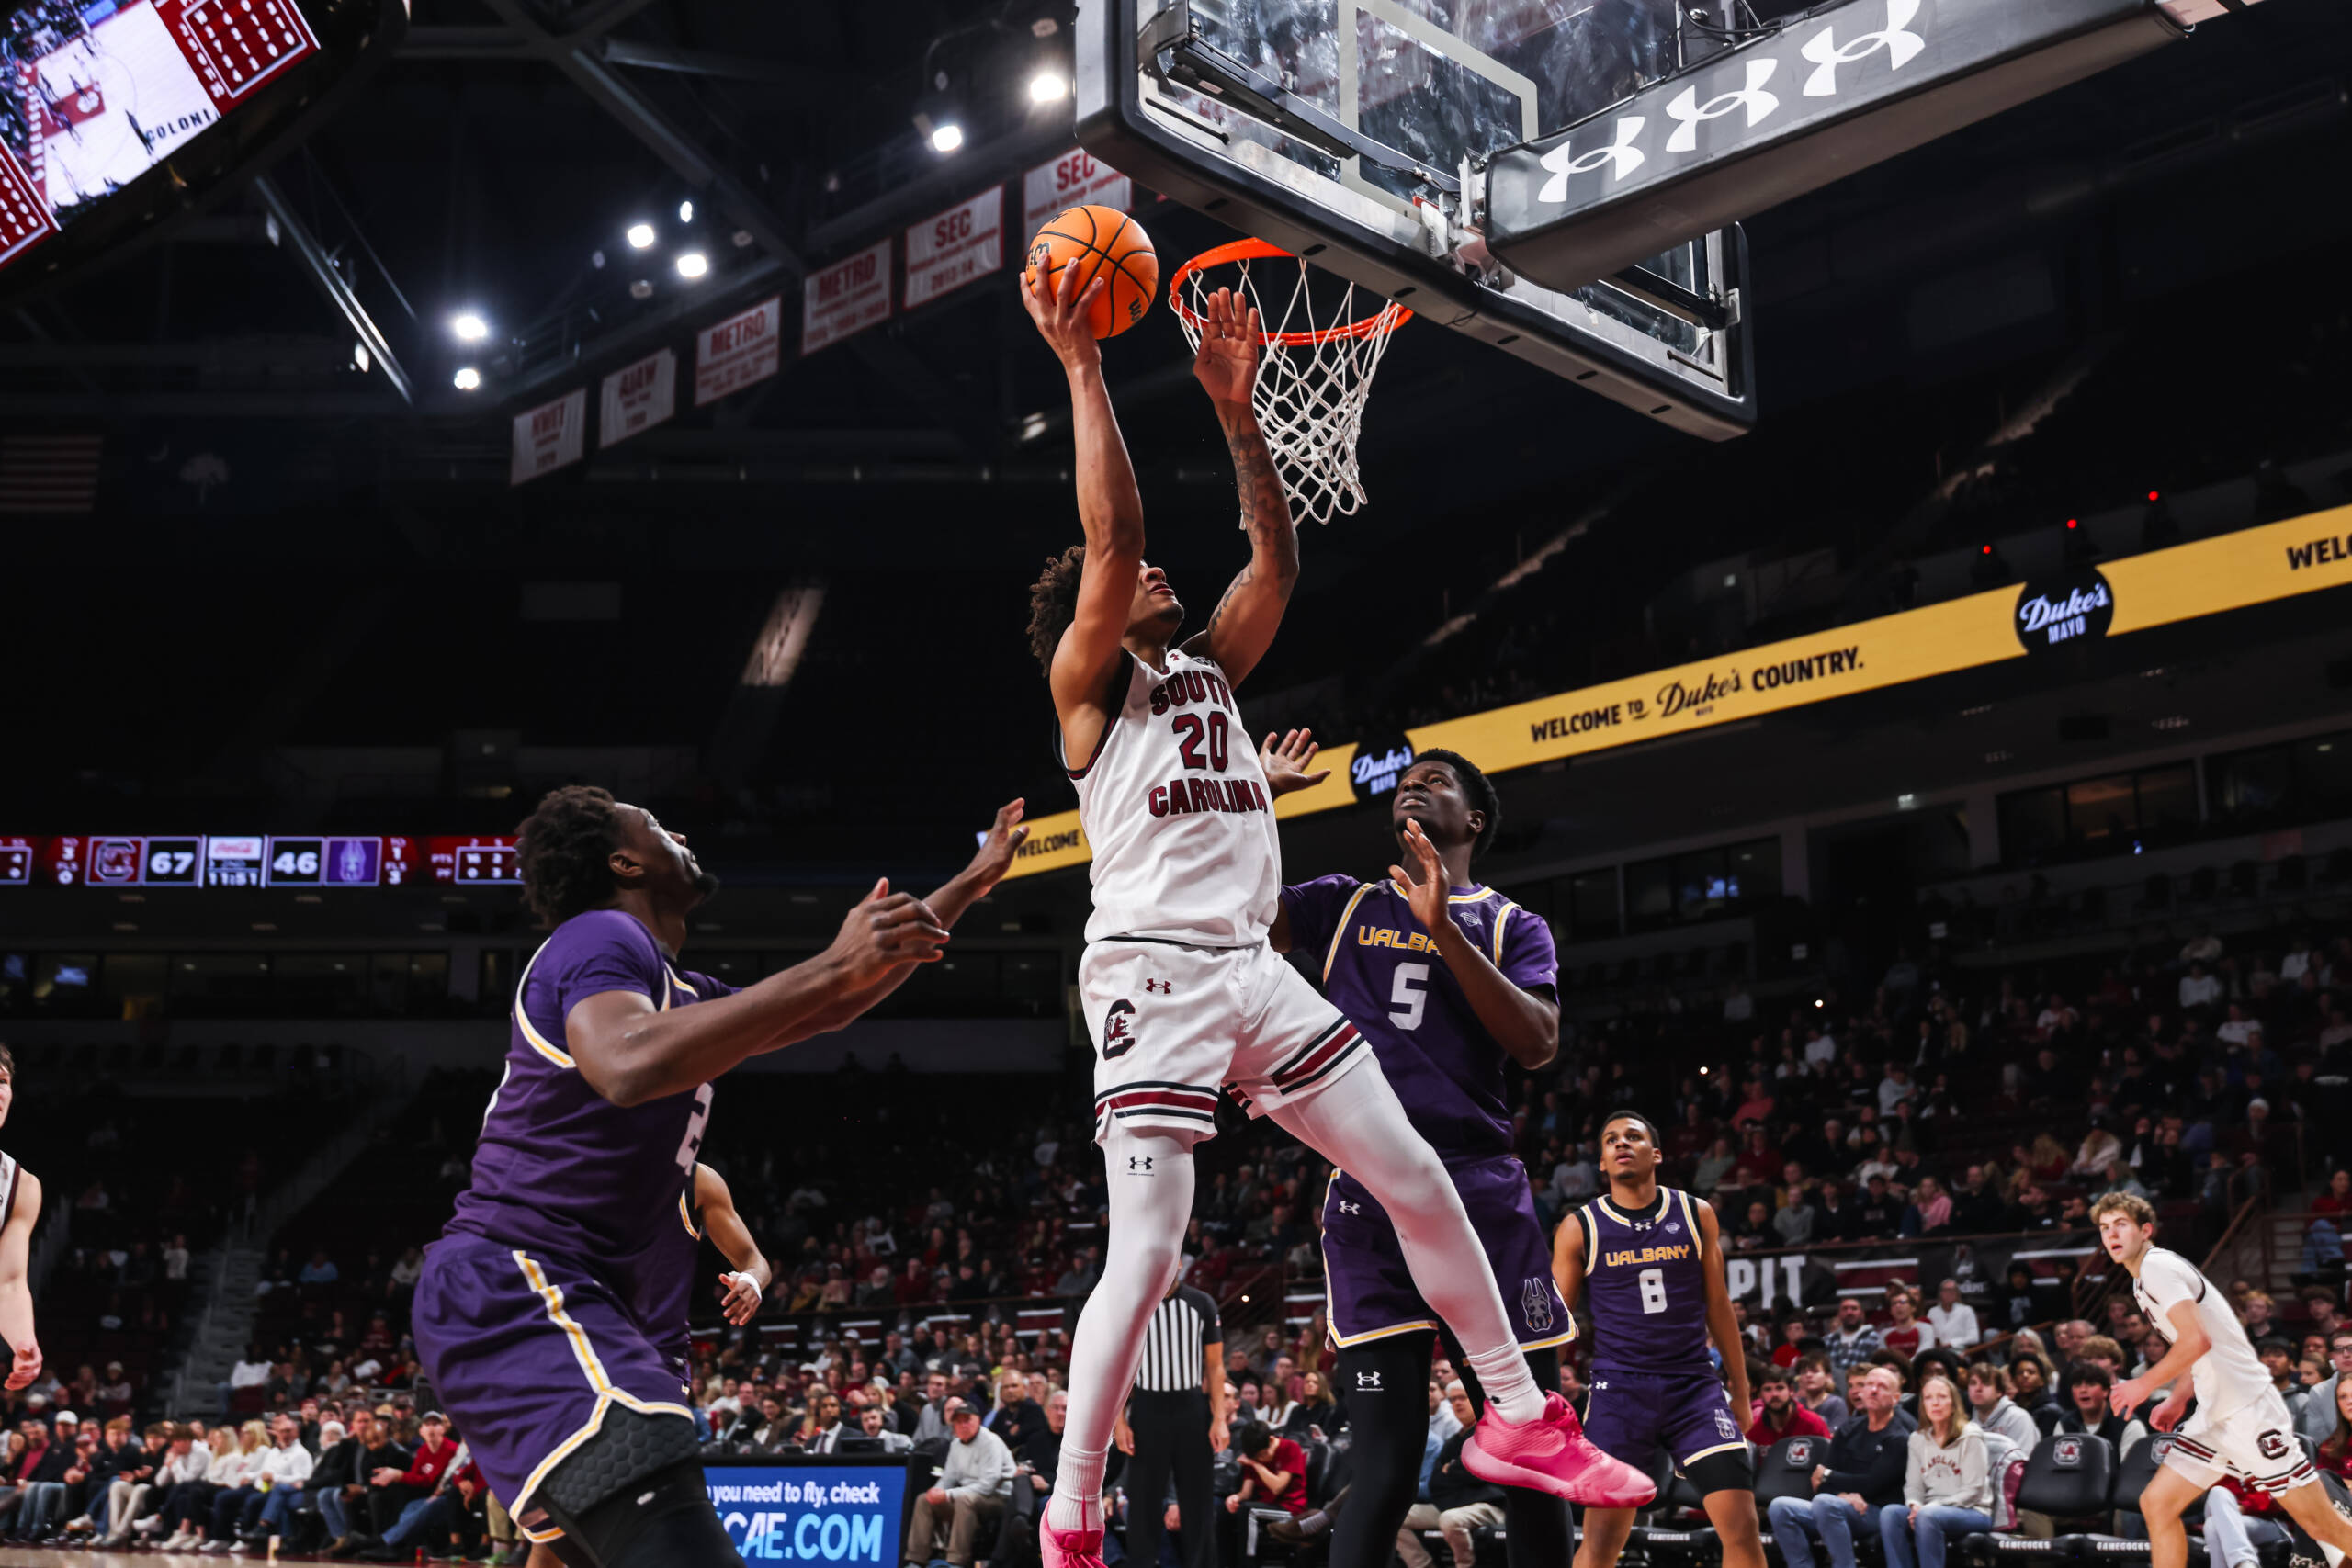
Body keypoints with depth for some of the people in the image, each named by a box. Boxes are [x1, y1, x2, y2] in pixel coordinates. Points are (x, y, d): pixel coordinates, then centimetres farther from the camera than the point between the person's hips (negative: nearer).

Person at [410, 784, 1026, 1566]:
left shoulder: (681, 993, 24)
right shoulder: (603, 937, -7)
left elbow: (826, 1010, 35)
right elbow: (628, 1068, -30)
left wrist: (971, 881, 39)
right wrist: (831, 966, -30)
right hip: (510, 1279, -11)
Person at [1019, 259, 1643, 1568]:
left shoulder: (1208, 669, 22)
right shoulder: (1089, 681, 3)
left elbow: (1279, 556, 13)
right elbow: (1113, 535, -12)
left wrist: (1234, 406, 10)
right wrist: (1082, 365, -10)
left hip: (1255, 969, 7)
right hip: (1153, 971, -7)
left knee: (1420, 1183, 5)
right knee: (1147, 1254, -13)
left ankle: (1518, 1419, 19)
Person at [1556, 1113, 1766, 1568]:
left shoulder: (1696, 1215, 6)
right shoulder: (1579, 1228, 0)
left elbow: (1718, 1305, 13)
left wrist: (1741, 1390, 14)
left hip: (1694, 1384, 2)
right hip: (1619, 1388, -1)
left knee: (1743, 1525, -8)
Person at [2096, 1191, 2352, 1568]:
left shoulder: (2157, 1265, -13)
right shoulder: (2142, 1281, 16)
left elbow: (2198, 1340, -24)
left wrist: (2145, 1384, -15)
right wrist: (2177, 1400, 16)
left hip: (2247, 1407, -10)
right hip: (2214, 1416, 10)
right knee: (2156, 1504, 1)